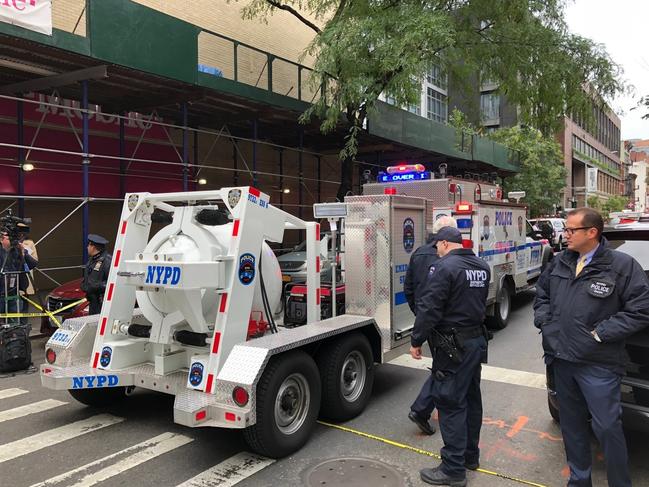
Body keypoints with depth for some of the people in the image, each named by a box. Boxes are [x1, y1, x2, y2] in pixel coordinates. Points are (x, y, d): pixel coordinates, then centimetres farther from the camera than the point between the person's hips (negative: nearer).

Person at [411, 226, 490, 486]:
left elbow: (429, 309, -20)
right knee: (471, 399, 19)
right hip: (477, 340, 9)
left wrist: (416, 341, -12)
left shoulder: (444, 267, -19)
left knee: (451, 404, -1)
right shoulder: (482, 267, 8)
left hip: (453, 345, -9)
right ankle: (470, 455, 34)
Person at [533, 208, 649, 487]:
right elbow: (542, 294, 20)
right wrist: (544, 321, 4)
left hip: (598, 364, -5)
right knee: (571, 423, 17)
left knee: (607, 427, 0)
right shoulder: (559, 263, 6)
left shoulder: (622, 265, -10)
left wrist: (601, 333, -15)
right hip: (561, 359, 6)